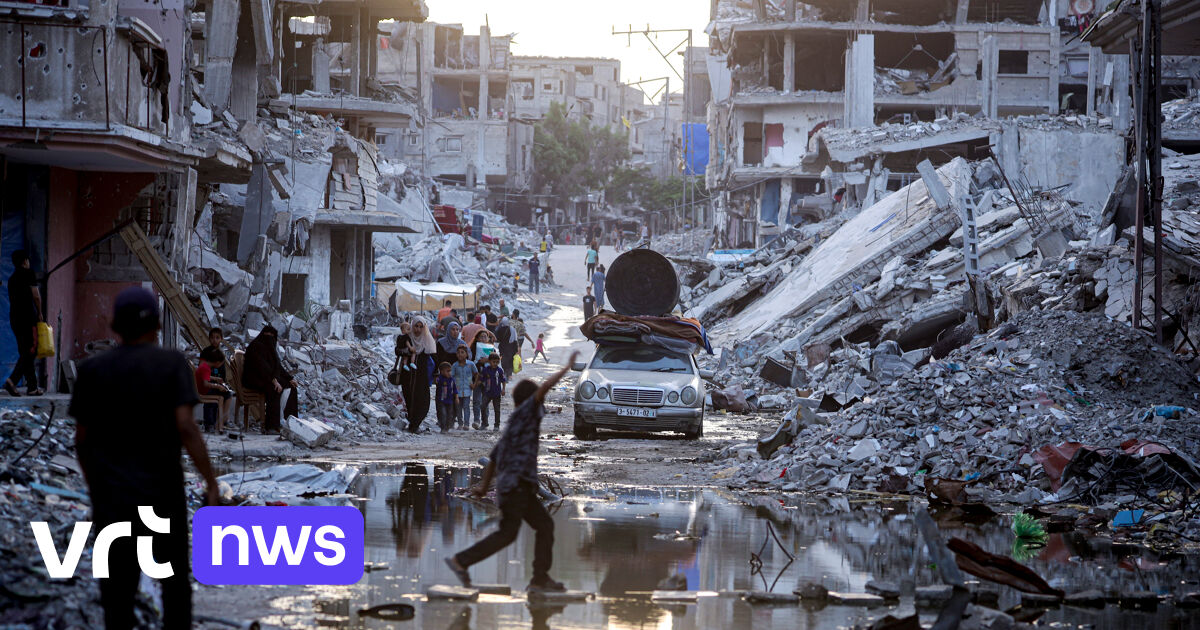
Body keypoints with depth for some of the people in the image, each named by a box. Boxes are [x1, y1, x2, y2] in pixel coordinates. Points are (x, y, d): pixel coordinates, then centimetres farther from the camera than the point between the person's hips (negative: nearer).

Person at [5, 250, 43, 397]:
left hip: (14, 318, 7)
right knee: (30, 352, -8)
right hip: (27, 317, -7)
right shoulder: (28, 273, -3)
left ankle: (32, 387, 8)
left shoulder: (12, 278, 18)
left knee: (24, 353, 9)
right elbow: (36, 296, -9)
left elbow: (12, 299, 17)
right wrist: (39, 313, 3)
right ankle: (12, 380, -24)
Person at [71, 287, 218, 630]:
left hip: (111, 494, 1)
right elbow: (185, 427, -16)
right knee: (175, 575, 19)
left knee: (118, 588, 2)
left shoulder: (92, 370, 0)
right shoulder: (172, 363, -6)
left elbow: (82, 438, 5)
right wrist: (212, 482, -12)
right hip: (162, 490, -1)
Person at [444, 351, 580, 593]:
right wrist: (567, 368, -8)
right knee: (507, 533, -10)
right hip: (515, 483, -10)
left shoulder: (512, 426, 23)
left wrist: (485, 486, 34)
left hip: (523, 487, 10)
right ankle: (461, 561, -5)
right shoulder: (523, 413, -3)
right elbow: (545, 388, -16)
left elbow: (493, 457, 27)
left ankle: (540, 579, 4)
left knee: (545, 526, 6)